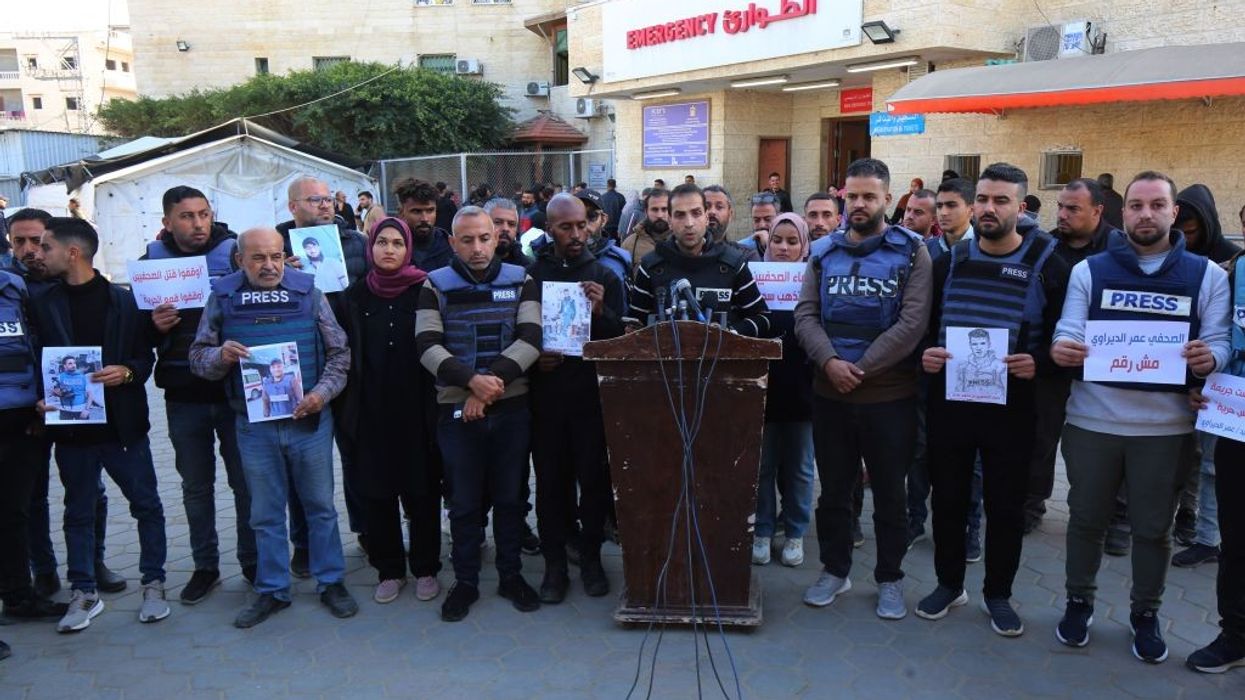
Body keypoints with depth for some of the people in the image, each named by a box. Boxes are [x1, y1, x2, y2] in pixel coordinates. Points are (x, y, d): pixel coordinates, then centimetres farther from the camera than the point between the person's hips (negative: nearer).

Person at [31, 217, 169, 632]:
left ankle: (153, 584, 19)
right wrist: (43, 400, -10)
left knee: (146, 504, 5)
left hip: (122, 424, -2)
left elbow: (146, 357, 1)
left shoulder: (123, 301, -2)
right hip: (71, 426, 2)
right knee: (78, 511, 12)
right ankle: (83, 592, 23)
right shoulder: (44, 305, 4)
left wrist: (126, 372, -19)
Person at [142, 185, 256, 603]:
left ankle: (253, 561, 23)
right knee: (196, 485, 14)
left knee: (246, 481, 7)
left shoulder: (234, 252, -4)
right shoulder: (152, 262, 3)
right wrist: (154, 326, -15)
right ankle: (205, 566, 28)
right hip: (183, 395, 2)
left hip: (235, 389, -2)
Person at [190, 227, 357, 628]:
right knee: (265, 514, 12)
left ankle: (331, 582, 23)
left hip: (309, 419, -1)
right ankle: (272, 590, 25)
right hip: (254, 425, 1)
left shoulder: (308, 291, -2)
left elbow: (339, 352, 2)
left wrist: (323, 392, -12)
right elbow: (197, 357, 5)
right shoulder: (222, 298, 1)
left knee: (320, 505, 9)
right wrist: (221, 357, -17)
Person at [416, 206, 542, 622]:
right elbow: (427, 346, -10)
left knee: (510, 497, 11)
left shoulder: (520, 281, 3)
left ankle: (511, 576, 26)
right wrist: (472, 381, -23)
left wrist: (491, 383, -18)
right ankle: (465, 582, 22)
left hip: (512, 407, 1)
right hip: (457, 409, -1)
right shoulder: (436, 285, 1)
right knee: (464, 502, 8)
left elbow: (531, 340, -8)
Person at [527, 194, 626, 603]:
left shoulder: (605, 277, 4)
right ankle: (554, 564, 17)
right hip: (546, 394, 0)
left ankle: (590, 557, 22)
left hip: (592, 393, 0)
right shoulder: (531, 275, 3)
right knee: (550, 480, 6)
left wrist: (601, 311, -16)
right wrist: (532, 358, -11)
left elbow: (622, 338, 1)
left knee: (594, 478, 5)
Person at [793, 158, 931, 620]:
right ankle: (834, 570, 30)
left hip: (890, 395, -3)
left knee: (889, 492, 10)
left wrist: (860, 368, -15)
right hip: (829, 394, 3)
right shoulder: (823, 251, 7)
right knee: (833, 489, 14)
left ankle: (890, 578, 26)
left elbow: (912, 322, -12)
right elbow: (805, 315, 1)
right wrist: (829, 362, -16)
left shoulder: (911, 252, -3)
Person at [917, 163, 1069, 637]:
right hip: (948, 400, 3)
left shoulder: (1047, 265, -3)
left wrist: (1038, 361, -21)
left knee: (1005, 505, 8)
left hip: (1011, 406, -2)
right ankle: (949, 583, 30)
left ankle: (998, 594, 26)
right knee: (948, 498, 12)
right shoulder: (950, 261, 6)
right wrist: (925, 353, -9)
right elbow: (922, 325, 11)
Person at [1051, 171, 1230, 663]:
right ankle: (1079, 602, 31)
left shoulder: (1207, 276, 4)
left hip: (1165, 425, 0)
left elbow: (1218, 343, -1)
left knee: (1153, 527, 12)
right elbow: (1068, 333, -3)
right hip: (1092, 420, 0)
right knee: (1086, 517, 13)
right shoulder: (1089, 271, 3)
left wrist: (1208, 358, -25)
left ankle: (1146, 614, 31)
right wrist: (1060, 349, -27)